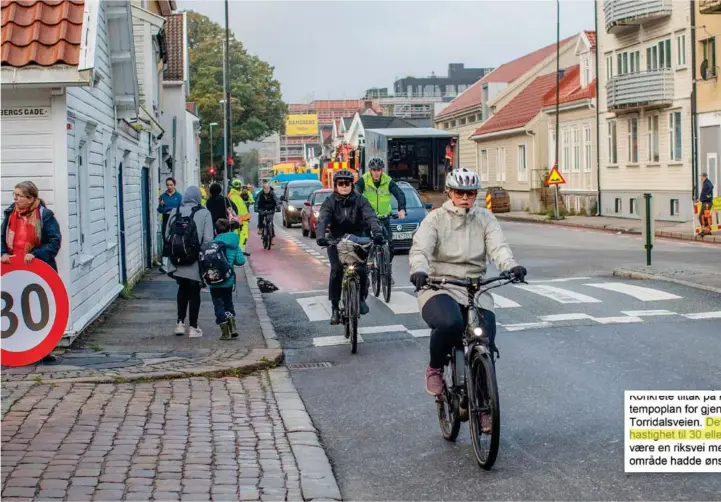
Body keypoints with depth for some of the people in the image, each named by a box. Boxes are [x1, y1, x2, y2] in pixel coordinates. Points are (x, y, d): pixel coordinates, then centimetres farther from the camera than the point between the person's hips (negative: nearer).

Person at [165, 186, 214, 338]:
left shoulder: (175, 213, -1)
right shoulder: (204, 213, -10)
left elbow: (167, 235, 2)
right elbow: (208, 239, -13)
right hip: (196, 262, -3)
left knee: (182, 289, 22)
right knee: (194, 292, 9)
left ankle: (180, 323, 20)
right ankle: (192, 327, 12)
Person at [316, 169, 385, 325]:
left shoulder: (360, 200, -8)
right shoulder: (330, 202, -8)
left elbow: (370, 217, -24)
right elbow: (322, 220, -24)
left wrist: (377, 233, -44)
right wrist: (320, 237, -45)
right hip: (336, 241, 0)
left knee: (361, 270, -18)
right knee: (336, 271, -19)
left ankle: (362, 298, 10)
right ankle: (335, 308, -7)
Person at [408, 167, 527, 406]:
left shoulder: (485, 218, 9)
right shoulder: (436, 218, 1)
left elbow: (498, 246, -8)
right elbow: (420, 248, -14)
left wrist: (511, 266, -30)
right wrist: (419, 270, -36)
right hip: (440, 288, -3)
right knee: (449, 323, -34)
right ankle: (435, 369, -5)